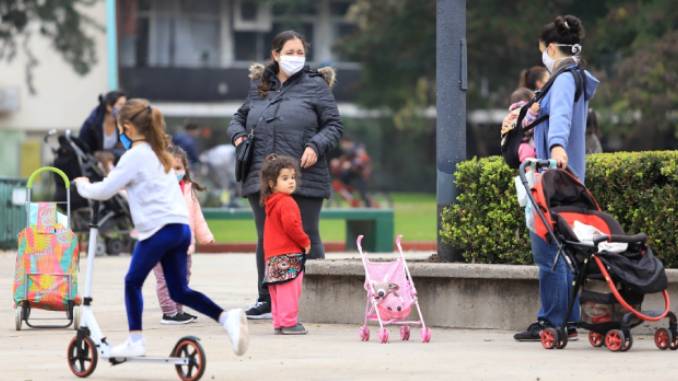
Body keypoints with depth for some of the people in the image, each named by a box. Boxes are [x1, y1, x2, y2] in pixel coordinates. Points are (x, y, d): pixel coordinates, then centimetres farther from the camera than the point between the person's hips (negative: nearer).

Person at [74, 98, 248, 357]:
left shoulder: (135, 156, -6)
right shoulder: (159, 153, 22)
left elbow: (104, 191, -5)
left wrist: (82, 185, 11)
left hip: (159, 228, -8)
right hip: (181, 227, 8)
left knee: (133, 282, 7)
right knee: (179, 291, 8)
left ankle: (135, 341, 7)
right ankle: (227, 318, -9)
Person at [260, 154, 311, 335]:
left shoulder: (270, 203, 17)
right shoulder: (286, 203, -14)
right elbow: (291, 225, -24)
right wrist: (305, 241, -9)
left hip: (272, 255, 10)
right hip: (288, 255, -10)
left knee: (277, 291, 13)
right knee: (288, 291, -8)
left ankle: (279, 323, 18)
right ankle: (289, 323, -9)